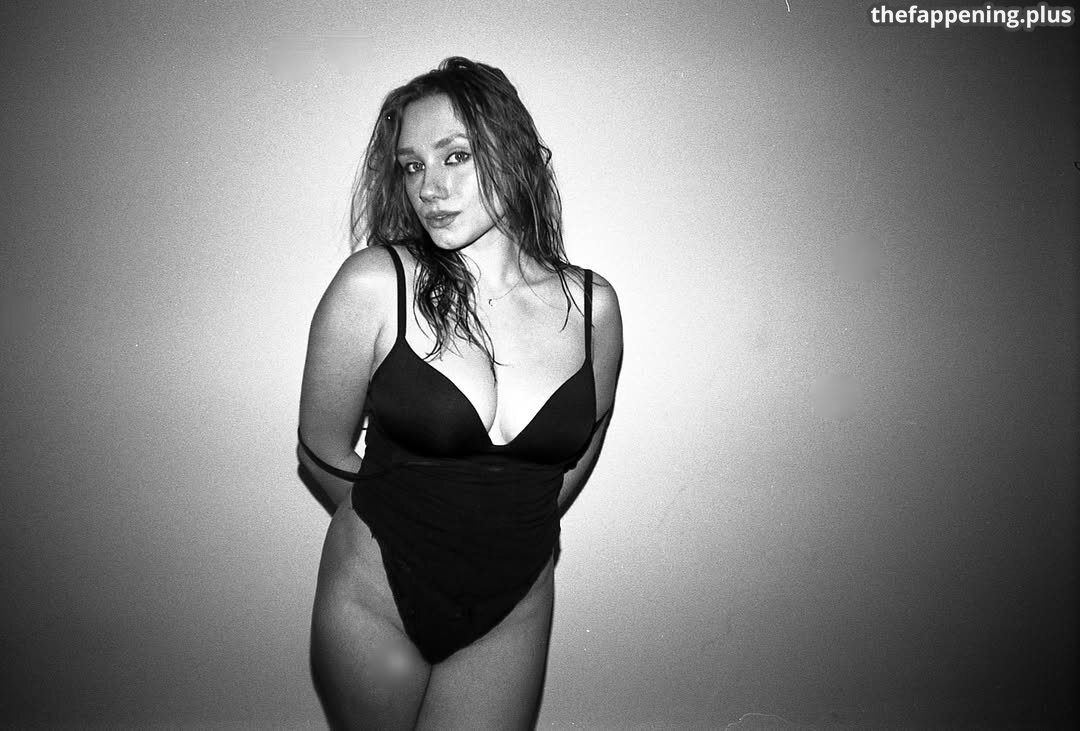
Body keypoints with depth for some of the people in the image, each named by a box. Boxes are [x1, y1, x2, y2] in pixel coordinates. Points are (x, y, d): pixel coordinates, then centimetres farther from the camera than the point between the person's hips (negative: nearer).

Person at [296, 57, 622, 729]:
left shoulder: (592, 305, -8)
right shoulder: (374, 283, -16)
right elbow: (323, 452, -6)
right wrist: (412, 523, 4)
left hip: (514, 611, 2)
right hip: (376, 600, -1)